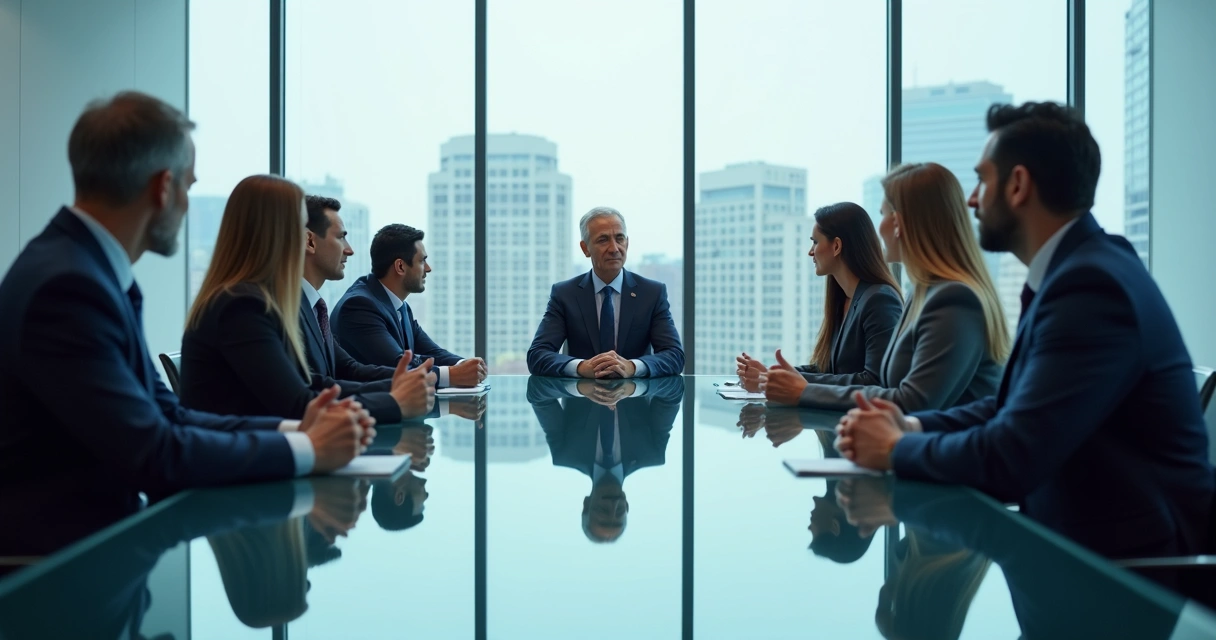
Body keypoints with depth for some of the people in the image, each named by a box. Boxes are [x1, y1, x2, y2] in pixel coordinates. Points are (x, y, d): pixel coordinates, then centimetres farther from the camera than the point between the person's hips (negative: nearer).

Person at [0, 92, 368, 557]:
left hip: (97, 532, 8)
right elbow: (154, 454, -23)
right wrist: (305, 449, -14)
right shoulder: (66, 284, -22)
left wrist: (292, 429, -4)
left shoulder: (90, 268, 5)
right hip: (50, 558, -8)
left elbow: (165, 416, 6)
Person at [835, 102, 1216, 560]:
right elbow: (1013, 405, 11)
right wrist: (911, 426, -4)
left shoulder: (1092, 283, -23)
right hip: (1083, 541, 7)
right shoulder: (1075, 268, 6)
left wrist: (896, 449, -11)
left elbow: (1011, 459, -27)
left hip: (1132, 561, -7)